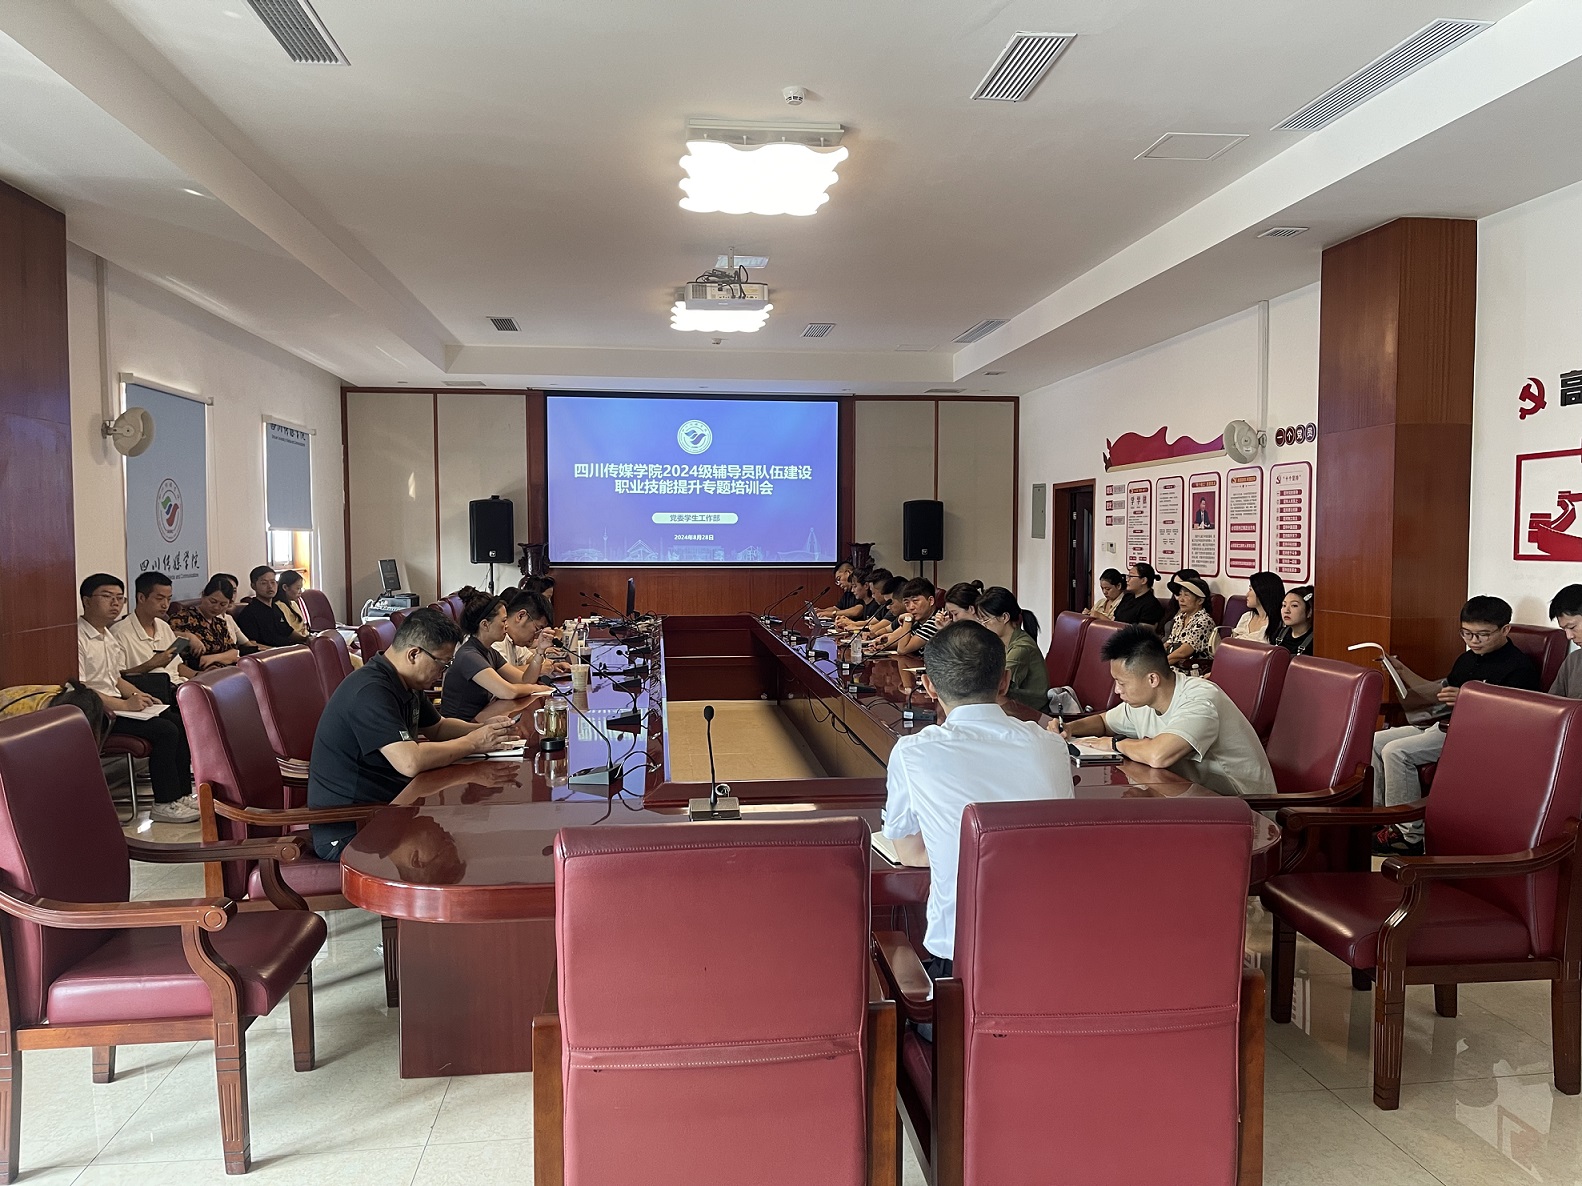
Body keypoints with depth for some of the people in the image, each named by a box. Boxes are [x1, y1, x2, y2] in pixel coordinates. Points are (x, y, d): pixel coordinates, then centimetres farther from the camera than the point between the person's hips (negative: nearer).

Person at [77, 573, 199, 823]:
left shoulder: (111, 638, 18)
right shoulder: (78, 638, -13)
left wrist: (137, 696, 4)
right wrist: (124, 705, -19)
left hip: (116, 707, 10)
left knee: (181, 724, -4)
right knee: (165, 731, -22)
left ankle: (182, 794, 2)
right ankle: (164, 804, -14)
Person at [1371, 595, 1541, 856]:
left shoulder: (1520, 666, -9)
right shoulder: (1468, 659, 17)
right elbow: (1440, 692, 26)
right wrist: (1403, 671, 11)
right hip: (1443, 725, 9)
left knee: (1396, 752, -26)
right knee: (1374, 742, -1)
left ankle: (1409, 835, -19)